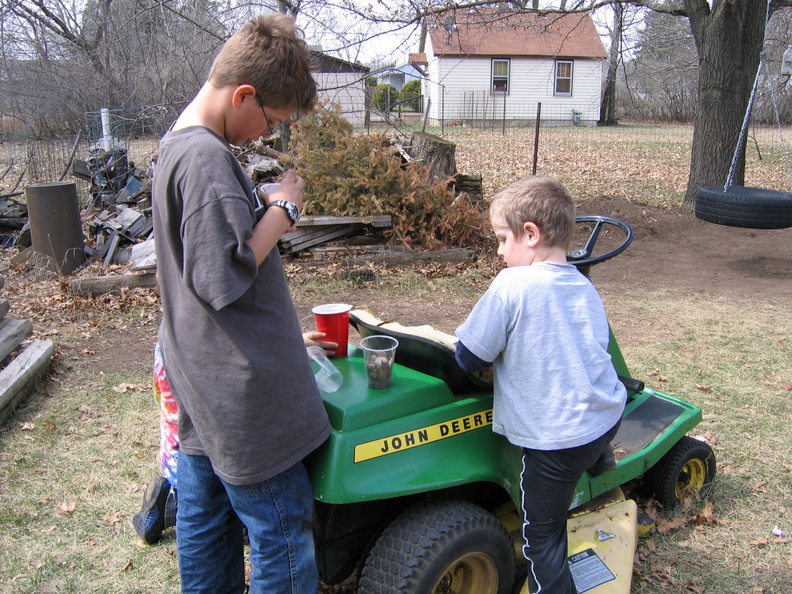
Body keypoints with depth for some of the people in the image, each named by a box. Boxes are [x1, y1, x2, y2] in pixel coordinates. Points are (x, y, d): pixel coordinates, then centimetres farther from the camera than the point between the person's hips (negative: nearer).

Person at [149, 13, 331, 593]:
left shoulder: (178, 146, 12)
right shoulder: (206, 156, -21)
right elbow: (225, 277, -24)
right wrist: (283, 209, -14)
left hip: (200, 384, 10)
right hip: (241, 391, -10)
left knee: (206, 518, 21)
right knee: (283, 529, 5)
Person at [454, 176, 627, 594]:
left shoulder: (511, 285, -17)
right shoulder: (585, 288, 5)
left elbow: (469, 358, -13)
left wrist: (495, 360, 8)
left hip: (556, 440, -7)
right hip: (608, 417, 7)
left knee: (542, 538, 10)